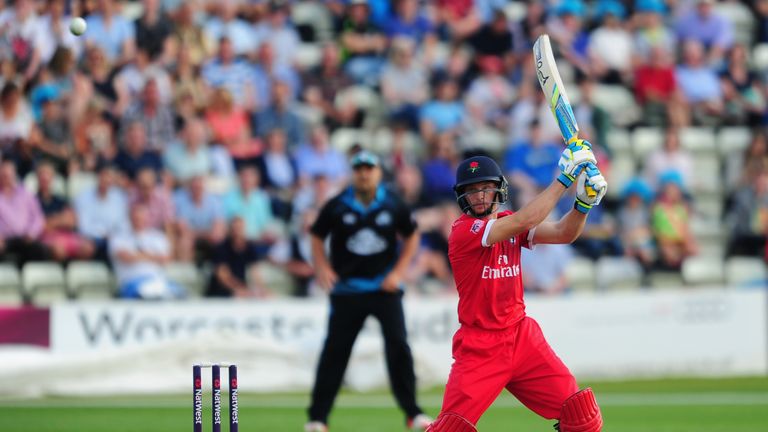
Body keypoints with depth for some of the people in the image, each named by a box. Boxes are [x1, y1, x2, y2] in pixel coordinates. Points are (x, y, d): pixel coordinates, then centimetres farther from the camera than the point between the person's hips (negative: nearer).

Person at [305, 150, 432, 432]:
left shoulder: (393, 205, -2)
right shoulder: (337, 207, -3)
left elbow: (411, 237, 11)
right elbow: (317, 237, 10)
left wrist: (398, 272, 1)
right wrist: (322, 268, -6)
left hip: (385, 288, 0)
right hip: (346, 290, 0)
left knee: (398, 345, -8)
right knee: (335, 350, 0)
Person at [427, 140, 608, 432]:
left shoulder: (509, 223, 7)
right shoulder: (463, 231, -15)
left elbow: (563, 233, -3)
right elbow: (524, 221, -26)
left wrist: (584, 203, -22)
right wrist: (565, 177, -23)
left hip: (522, 338, 6)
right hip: (479, 348, -6)